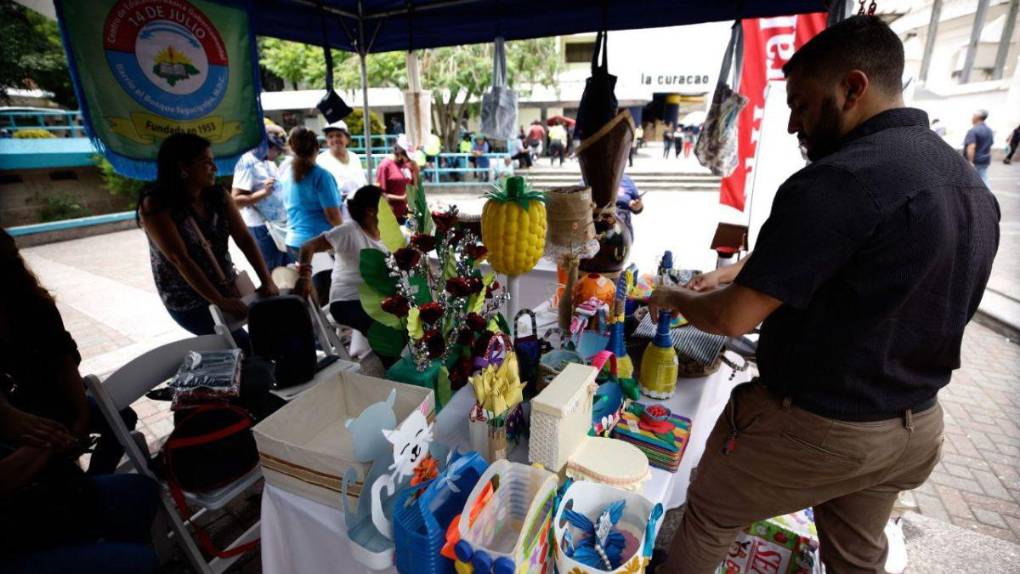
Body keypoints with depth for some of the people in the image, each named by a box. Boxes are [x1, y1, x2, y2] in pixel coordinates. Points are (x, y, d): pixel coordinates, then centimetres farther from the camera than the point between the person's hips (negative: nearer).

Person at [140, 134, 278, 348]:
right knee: (247, 345, -13)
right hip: (188, 302, -5)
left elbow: (244, 239, -7)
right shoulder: (156, 205, -16)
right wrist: (220, 301, -29)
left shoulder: (218, 195, -2)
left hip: (228, 289, 5)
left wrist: (267, 280, -20)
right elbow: (180, 259, -22)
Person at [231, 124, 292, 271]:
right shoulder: (248, 162, -14)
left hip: (281, 226, 9)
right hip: (263, 228, -8)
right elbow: (236, 200, -20)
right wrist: (263, 192, -30)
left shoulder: (269, 161, 12)